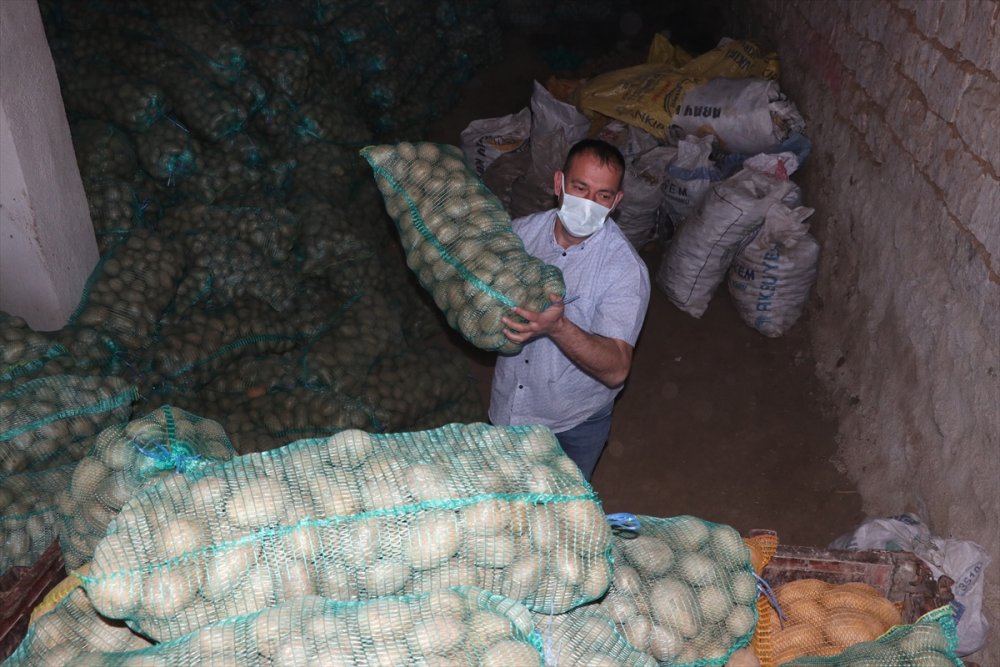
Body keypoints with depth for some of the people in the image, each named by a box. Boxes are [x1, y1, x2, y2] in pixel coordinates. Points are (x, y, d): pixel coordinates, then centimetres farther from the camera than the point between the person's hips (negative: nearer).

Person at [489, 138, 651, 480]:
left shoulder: (626, 270, -25)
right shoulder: (523, 230, -12)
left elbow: (616, 369, -32)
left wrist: (556, 327, -47)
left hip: (575, 426, -4)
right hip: (507, 409, 4)